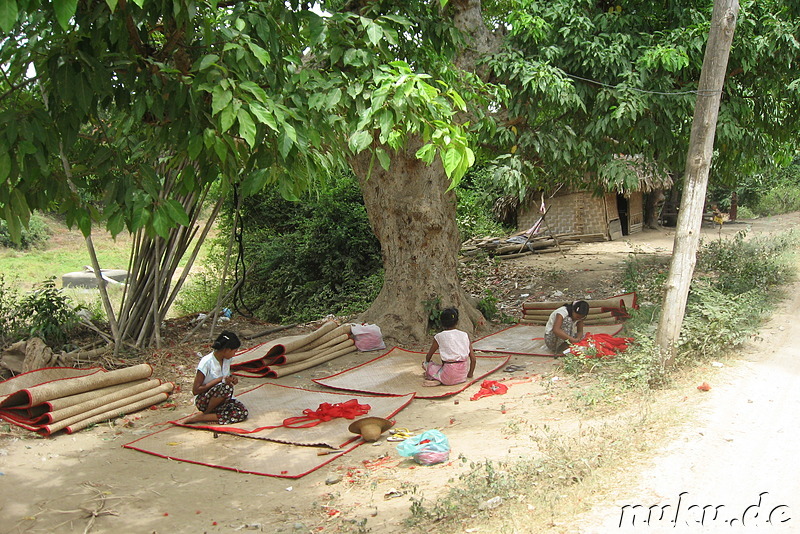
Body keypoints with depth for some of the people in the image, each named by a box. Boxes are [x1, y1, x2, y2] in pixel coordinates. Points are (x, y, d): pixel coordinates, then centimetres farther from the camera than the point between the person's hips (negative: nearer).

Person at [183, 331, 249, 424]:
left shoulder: (227, 360, 3)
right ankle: (206, 414, -12)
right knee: (226, 387, -36)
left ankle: (199, 418, -13)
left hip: (220, 399, 7)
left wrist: (232, 379, -3)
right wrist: (220, 380, -24)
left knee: (242, 412, -23)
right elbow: (195, 390, -19)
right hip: (203, 401, -7)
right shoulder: (207, 362, -18)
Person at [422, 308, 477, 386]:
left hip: (449, 377, -4)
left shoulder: (439, 337, 0)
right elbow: (473, 359, 6)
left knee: (426, 364, 17)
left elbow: (428, 356, 16)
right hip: (463, 376, 4)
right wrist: (470, 374, 21)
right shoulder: (465, 335, 5)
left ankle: (437, 380, -1)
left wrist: (427, 364, 38)